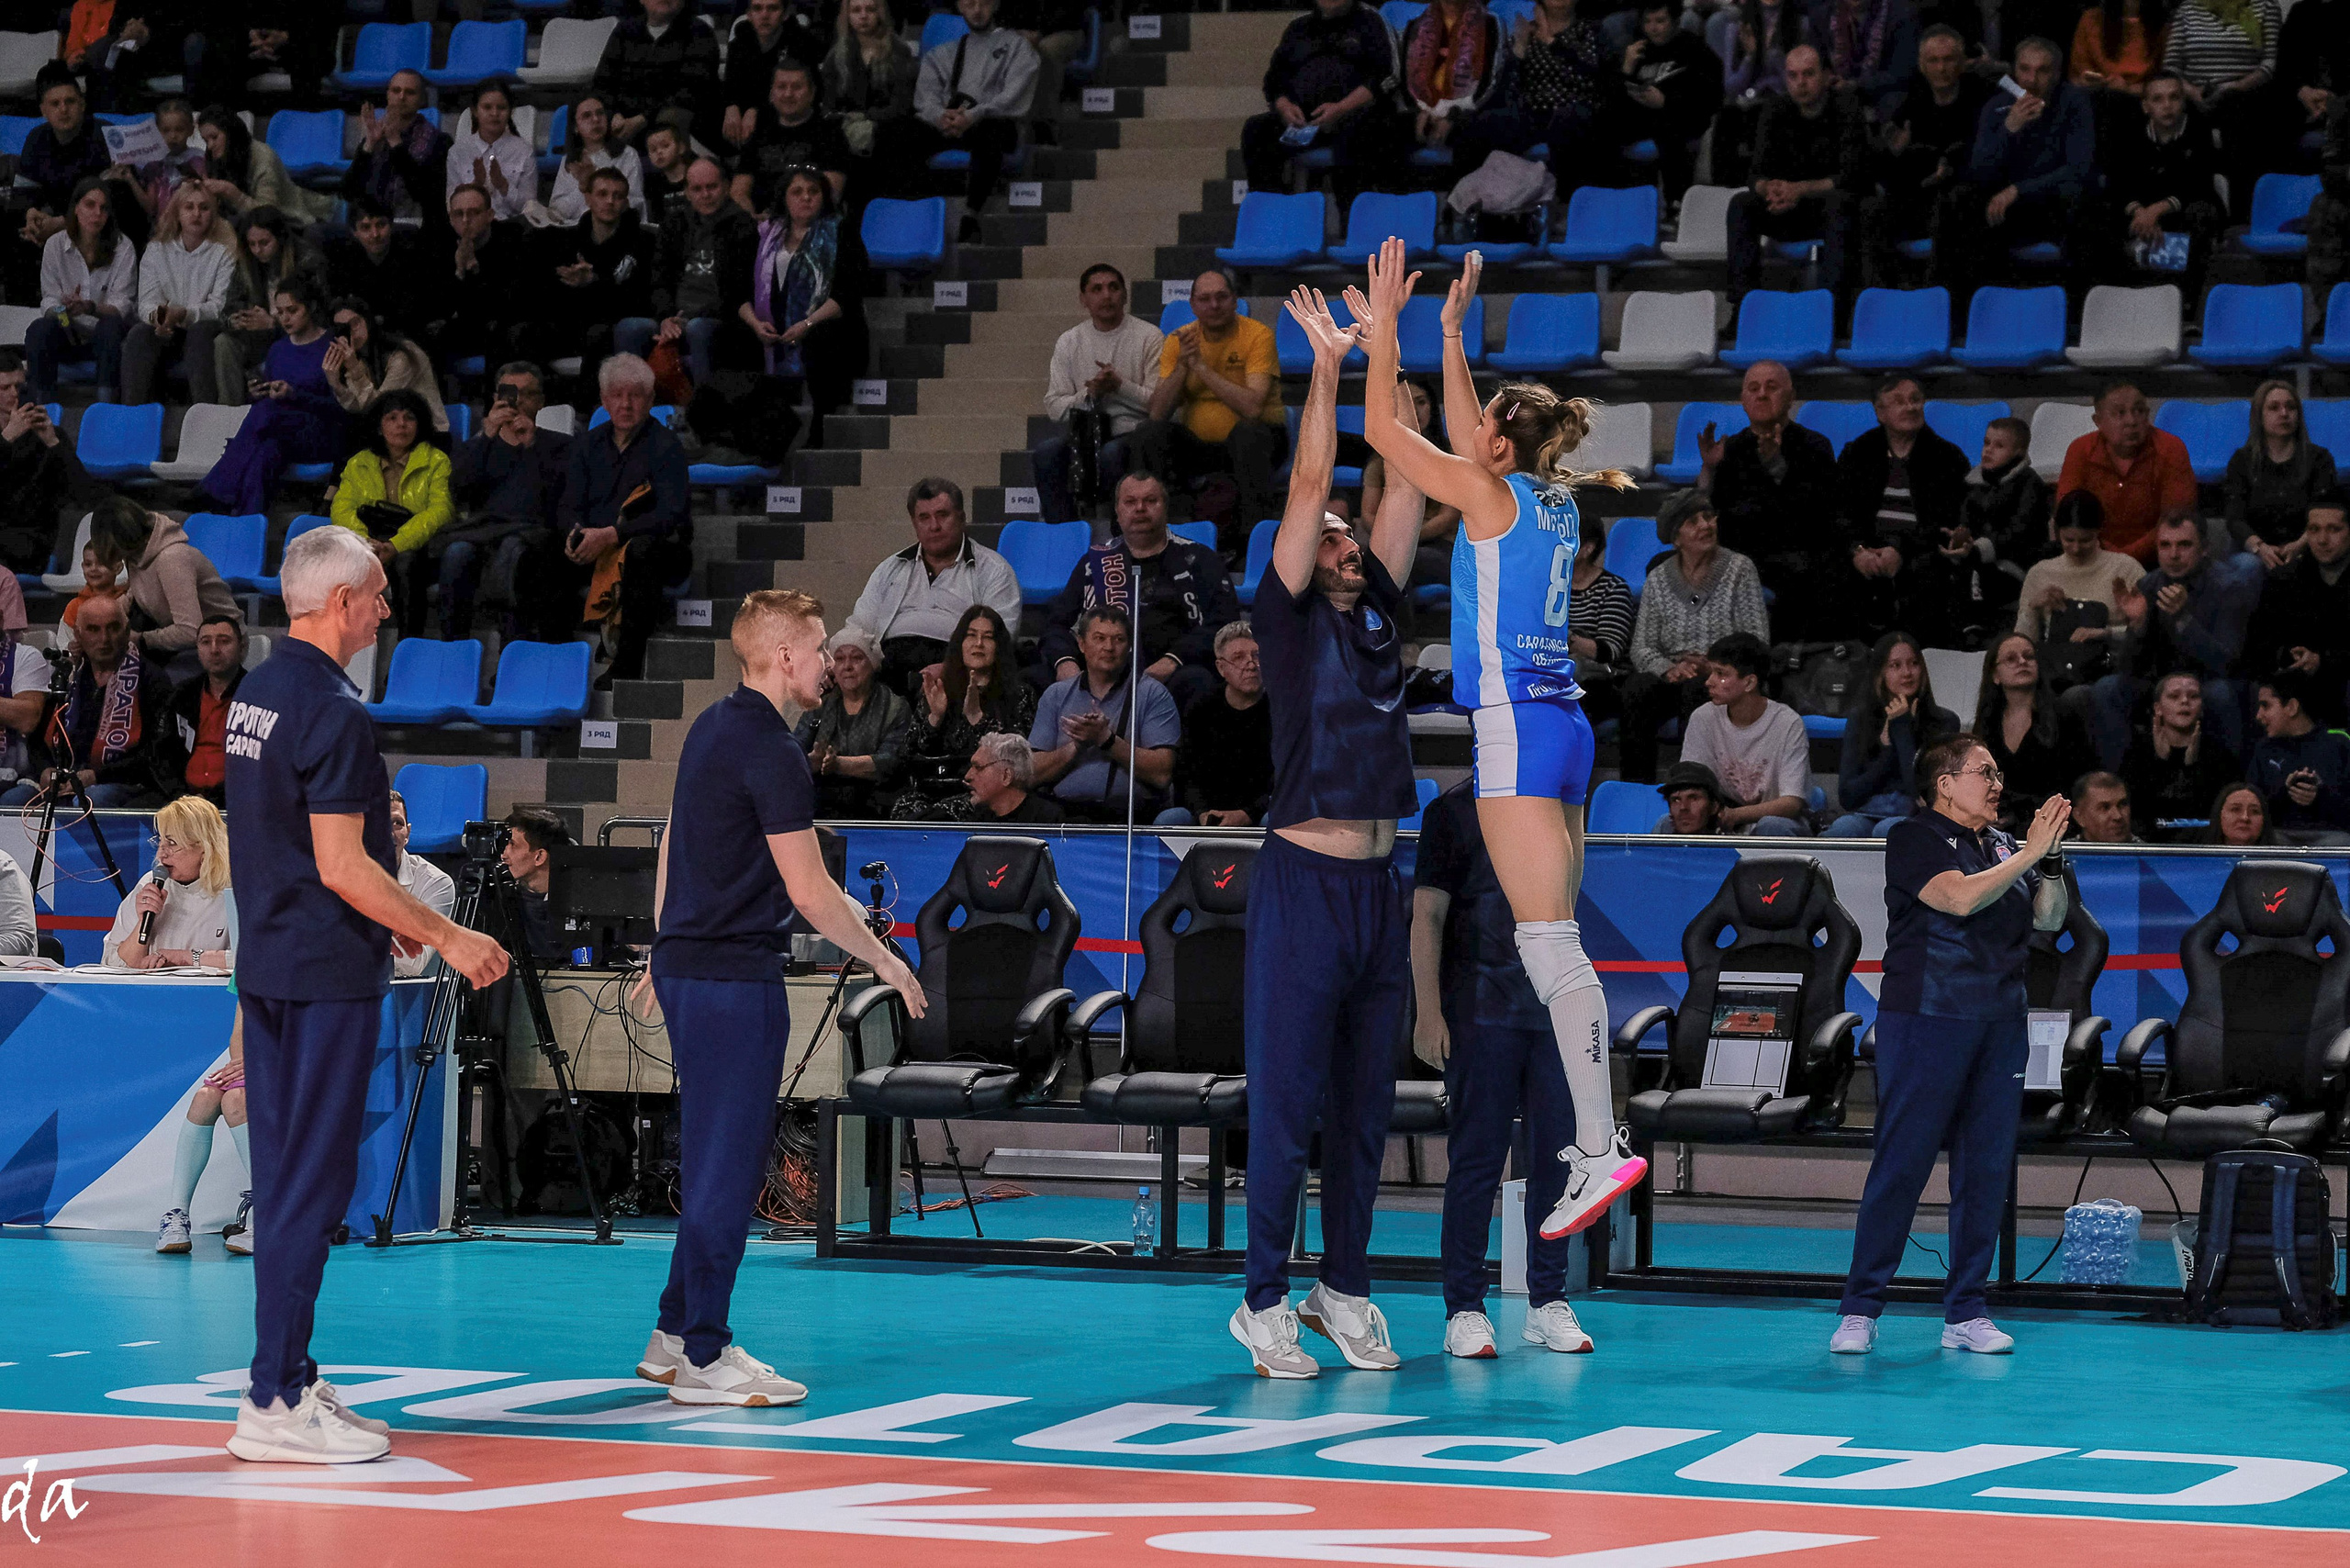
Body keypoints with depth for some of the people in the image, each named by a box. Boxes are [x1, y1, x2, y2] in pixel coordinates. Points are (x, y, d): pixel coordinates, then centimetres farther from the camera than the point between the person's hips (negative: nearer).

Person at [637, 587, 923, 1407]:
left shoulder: (711, 728, 12)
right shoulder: (770, 751, -17)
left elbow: (672, 841, 22)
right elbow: (807, 890, -18)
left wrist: (666, 947, 30)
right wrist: (885, 961, -8)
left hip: (686, 963, 10)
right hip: (736, 975, -10)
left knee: (715, 1156, 17)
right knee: (729, 1162, -5)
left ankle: (676, 1333, 22)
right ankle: (703, 1358, -3)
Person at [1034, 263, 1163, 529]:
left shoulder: (1150, 337, 1)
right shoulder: (1068, 342, 11)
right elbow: (1054, 407, 6)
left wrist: (1119, 385, -20)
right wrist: (1089, 394, -13)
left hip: (1132, 428, -3)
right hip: (1085, 427, 3)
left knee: (1110, 454, -37)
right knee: (1045, 452, -28)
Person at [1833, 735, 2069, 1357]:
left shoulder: (2001, 845, 16)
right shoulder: (1914, 839, -3)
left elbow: (2048, 919, 13)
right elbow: (1960, 897, -17)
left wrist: (2051, 858, -1)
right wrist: (2029, 855, -13)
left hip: (1999, 1024, 6)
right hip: (1925, 1019, -6)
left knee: (1987, 1168, 5)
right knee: (1901, 1164, -7)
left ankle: (1965, 1312, 11)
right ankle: (1860, 1310, -3)